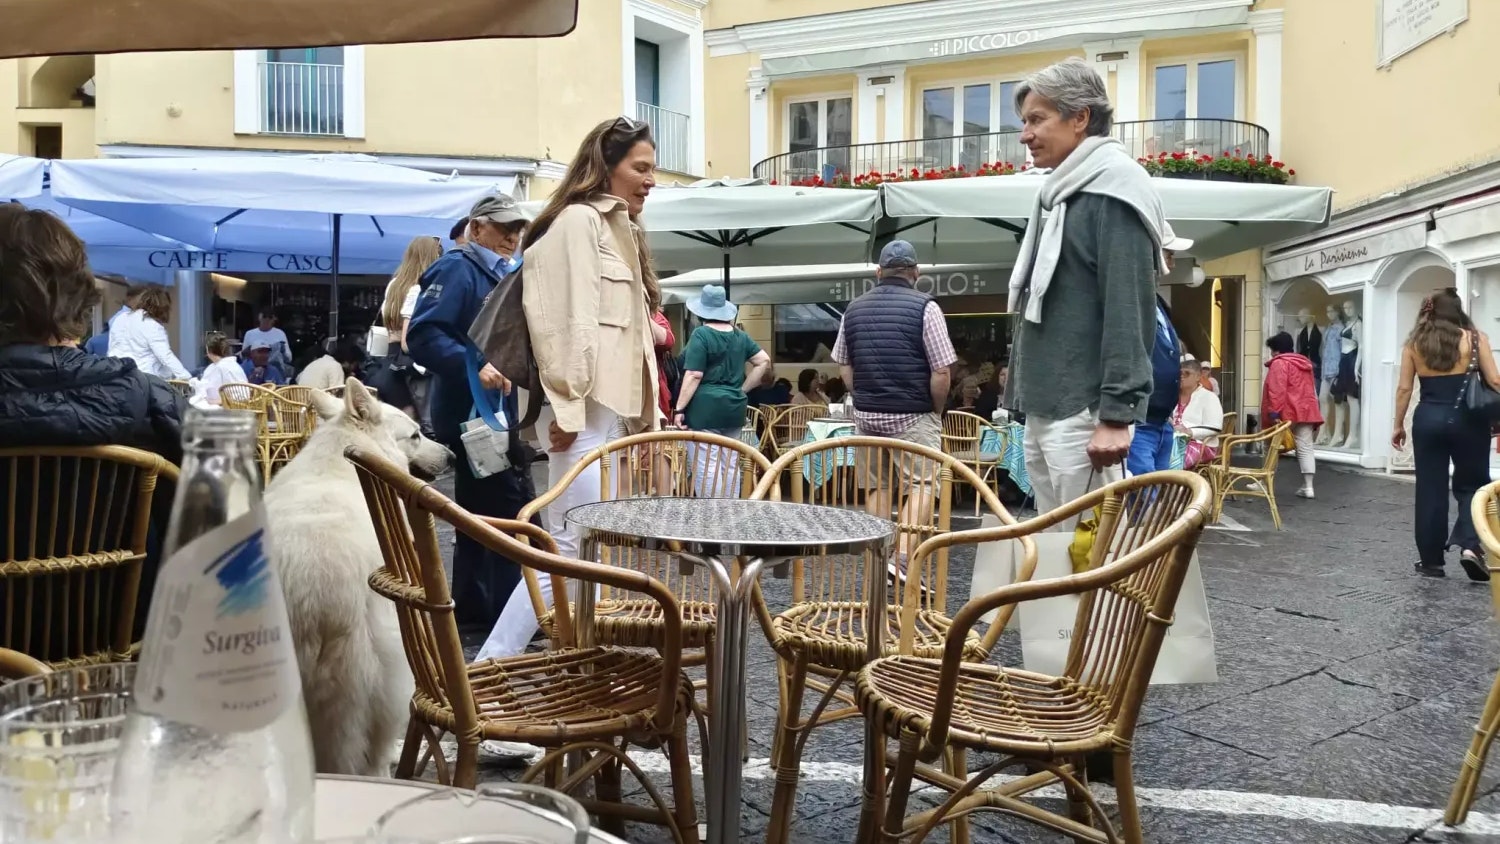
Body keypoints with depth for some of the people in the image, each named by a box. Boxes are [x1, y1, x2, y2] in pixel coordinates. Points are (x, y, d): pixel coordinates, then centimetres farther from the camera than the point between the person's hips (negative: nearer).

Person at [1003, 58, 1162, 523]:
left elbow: (1129, 308, -18)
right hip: (1044, 410, 10)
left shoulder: (1112, 192, -9)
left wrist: (1117, 414, -22)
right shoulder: (1063, 195, 19)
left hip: (1083, 413, -9)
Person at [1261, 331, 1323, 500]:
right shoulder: (1304, 363, 21)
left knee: (1273, 447, 7)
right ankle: (1308, 487, -6)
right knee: (1305, 448, 1)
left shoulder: (1279, 363, -6)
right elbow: (1311, 390, 23)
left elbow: (1277, 390, -17)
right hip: (1305, 411, 7)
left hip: (1286, 413, -7)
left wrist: (1274, 412, -21)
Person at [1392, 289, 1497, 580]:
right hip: (1467, 419, -1)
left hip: (1428, 419, 1)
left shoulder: (1414, 343, 4)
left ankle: (1431, 560, 12)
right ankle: (1470, 545, -8)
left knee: (1430, 490, 7)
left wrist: (1398, 424, 11)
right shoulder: (1474, 338, -1)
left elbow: (1404, 388, 3)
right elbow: (1494, 381, -4)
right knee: (1472, 485, 12)